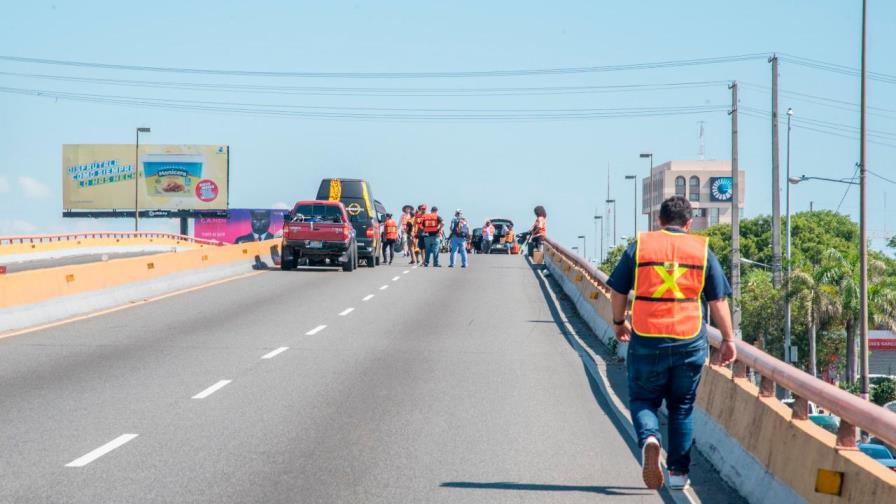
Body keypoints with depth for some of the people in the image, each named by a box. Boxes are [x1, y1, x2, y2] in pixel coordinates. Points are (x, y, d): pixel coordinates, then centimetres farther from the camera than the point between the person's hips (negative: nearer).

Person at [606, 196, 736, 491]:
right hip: (689, 342, 1)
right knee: (682, 406, 15)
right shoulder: (702, 250, 4)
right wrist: (728, 339, 13)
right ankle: (678, 472, 15)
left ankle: (649, 437, -16)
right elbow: (718, 300, 4)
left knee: (642, 399, 14)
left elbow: (618, 292, 7)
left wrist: (619, 322, 24)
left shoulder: (639, 246, 2)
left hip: (646, 340, -1)